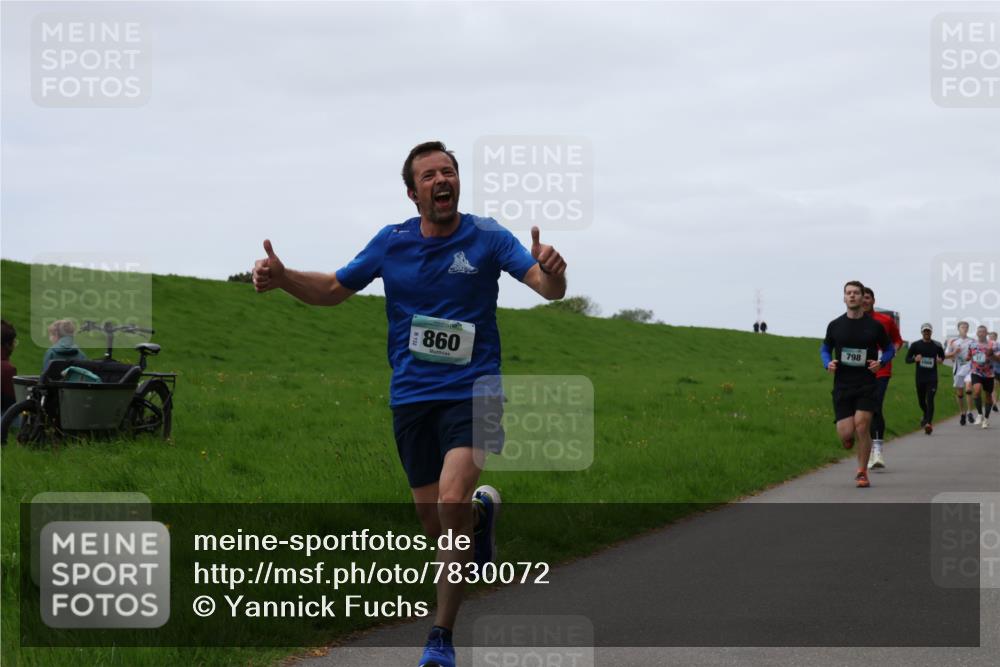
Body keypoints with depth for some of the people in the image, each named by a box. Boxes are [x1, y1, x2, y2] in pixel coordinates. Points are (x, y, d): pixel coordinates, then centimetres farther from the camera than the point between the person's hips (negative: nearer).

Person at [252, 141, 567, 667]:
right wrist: (282, 278, -6)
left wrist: (551, 271, -39)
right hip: (411, 399, 3)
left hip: (471, 392, -3)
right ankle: (481, 511, 45)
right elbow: (334, 290, 13)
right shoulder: (391, 243, 3)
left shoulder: (487, 237, -4)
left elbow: (548, 288, -14)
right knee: (435, 525, 7)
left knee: (451, 502, -24)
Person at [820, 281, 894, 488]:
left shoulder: (874, 326, 1)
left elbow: (889, 349, 13)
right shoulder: (835, 326, 4)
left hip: (866, 385, -1)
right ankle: (849, 438, 33)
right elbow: (825, 348, 18)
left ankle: (862, 472, 4)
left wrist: (881, 362, -8)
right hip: (842, 385, 1)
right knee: (845, 433, -8)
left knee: (862, 426, -13)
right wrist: (827, 363, -3)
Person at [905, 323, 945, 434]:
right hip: (920, 378, 2)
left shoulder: (936, 345, 3)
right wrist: (915, 359, -18)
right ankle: (927, 417, 43)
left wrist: (940, 359, -5)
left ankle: (928, 423, -22)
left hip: (932, 378, -2)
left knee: (930, 400, -16)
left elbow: (942, 355, 19)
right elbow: (907, 359, 4)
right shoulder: (915, 345, 2)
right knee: (921, 401, 13)